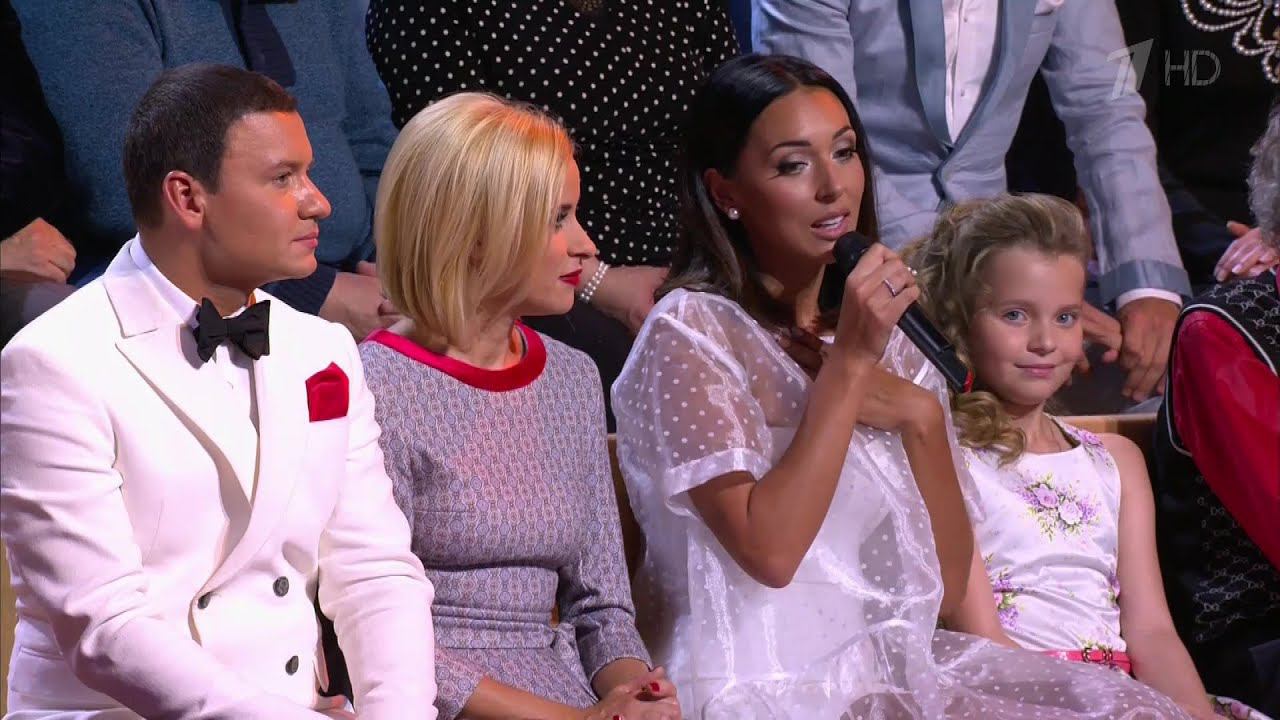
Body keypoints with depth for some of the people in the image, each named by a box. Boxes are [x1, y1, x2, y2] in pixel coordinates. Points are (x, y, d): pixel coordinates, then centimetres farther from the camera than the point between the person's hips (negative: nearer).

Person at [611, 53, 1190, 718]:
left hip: (891, 663, 7)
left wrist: (921, 418, -6)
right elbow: (769, 552, -20)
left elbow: (947, 590, 8)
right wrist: (848, 364, -17)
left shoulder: (882, 334, 14)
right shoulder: (689, 333, -6)